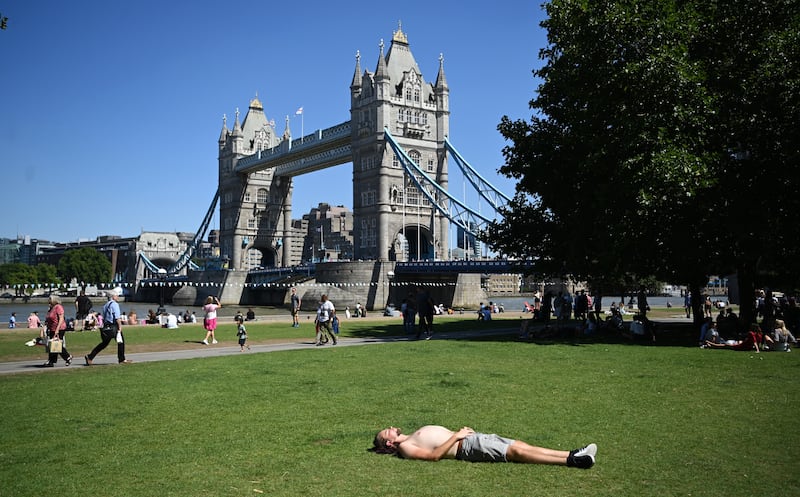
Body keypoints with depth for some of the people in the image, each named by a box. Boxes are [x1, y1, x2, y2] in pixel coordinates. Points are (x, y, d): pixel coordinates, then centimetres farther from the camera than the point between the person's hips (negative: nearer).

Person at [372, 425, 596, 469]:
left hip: (470, 438, 9)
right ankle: (570, 462, -21)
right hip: (466, 447, -9)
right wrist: (455, 436, -16)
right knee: (516, 452, -19)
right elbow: (434, 455, -18)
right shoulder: (405, 448, -3)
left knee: (520, 445, -6)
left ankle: (571, 454, -11)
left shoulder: (412, 437, 26)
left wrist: (461, 431, 12)